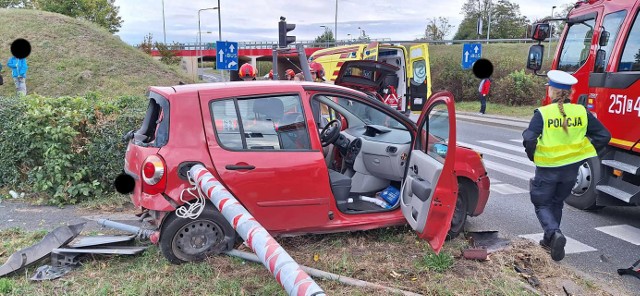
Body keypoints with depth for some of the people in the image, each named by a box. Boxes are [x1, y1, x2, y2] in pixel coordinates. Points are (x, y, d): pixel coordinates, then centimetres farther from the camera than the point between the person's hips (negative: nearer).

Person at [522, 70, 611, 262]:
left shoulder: (543, 113, -16)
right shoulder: (581, 112, -4)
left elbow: (529, 139, -23)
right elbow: (604, 136, -1)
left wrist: (533, 156, -4)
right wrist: (588, 154, 9)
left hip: (547, 168, -4)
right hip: (571, 169, 4)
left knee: (542, 205, 12)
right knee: (557, 203, 23)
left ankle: (554, 233, -14)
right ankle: (549, 240, 32)